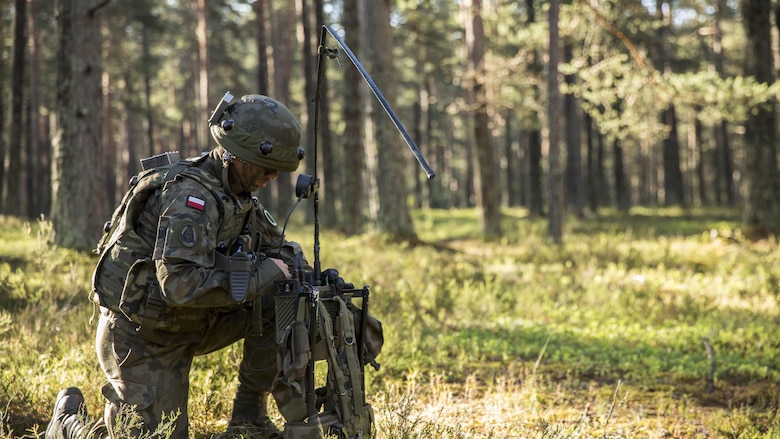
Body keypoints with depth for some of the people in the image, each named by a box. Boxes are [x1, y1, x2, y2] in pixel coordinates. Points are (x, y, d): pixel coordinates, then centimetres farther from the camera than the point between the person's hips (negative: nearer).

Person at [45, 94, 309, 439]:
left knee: (276, 305, -8)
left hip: (189, 324, 8)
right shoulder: (190, 195, -27)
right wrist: (263, 274, -30)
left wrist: (305, 274, -9)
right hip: (140, 336, -8)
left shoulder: (235, 192, 1)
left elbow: (276, 247, 13)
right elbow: (181, 284, -36)